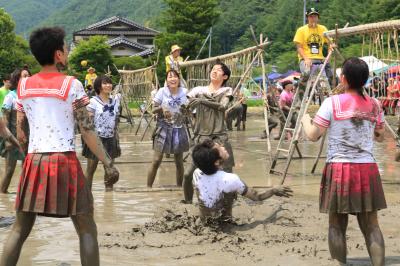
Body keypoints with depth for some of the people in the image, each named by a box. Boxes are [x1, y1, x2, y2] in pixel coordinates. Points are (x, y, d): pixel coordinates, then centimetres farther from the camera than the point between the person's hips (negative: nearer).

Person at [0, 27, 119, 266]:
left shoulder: (23, 85, 9)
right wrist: (108, 163, -2)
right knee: (87, 229, 6)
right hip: (65, 161, -4)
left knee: (19, 230, 11)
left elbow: (20, 134, 12)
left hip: (34, 161, 4)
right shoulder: (71, 85, -3)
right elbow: (88, 131, -7)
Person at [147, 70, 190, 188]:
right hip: (163, 129, -2)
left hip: (179, 130, 2)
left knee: (179, 162, 9)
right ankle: (148, 187, -1)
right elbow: (153, 109, -4)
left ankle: (179, 187, 22)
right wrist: (161, 108, -23)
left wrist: (186, 109, -14)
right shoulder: (162, 91, -6)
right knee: (156, 160, -8)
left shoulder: (184, 92, -1)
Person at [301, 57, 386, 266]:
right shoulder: (374, 105, 5)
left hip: (339, 169, -3)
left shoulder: (332, 103, -7)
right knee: (371, 225, 7)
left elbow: (313, 135, -3)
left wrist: (305, 120, 17)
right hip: (368, 170, 3)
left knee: (337, 225, 7)